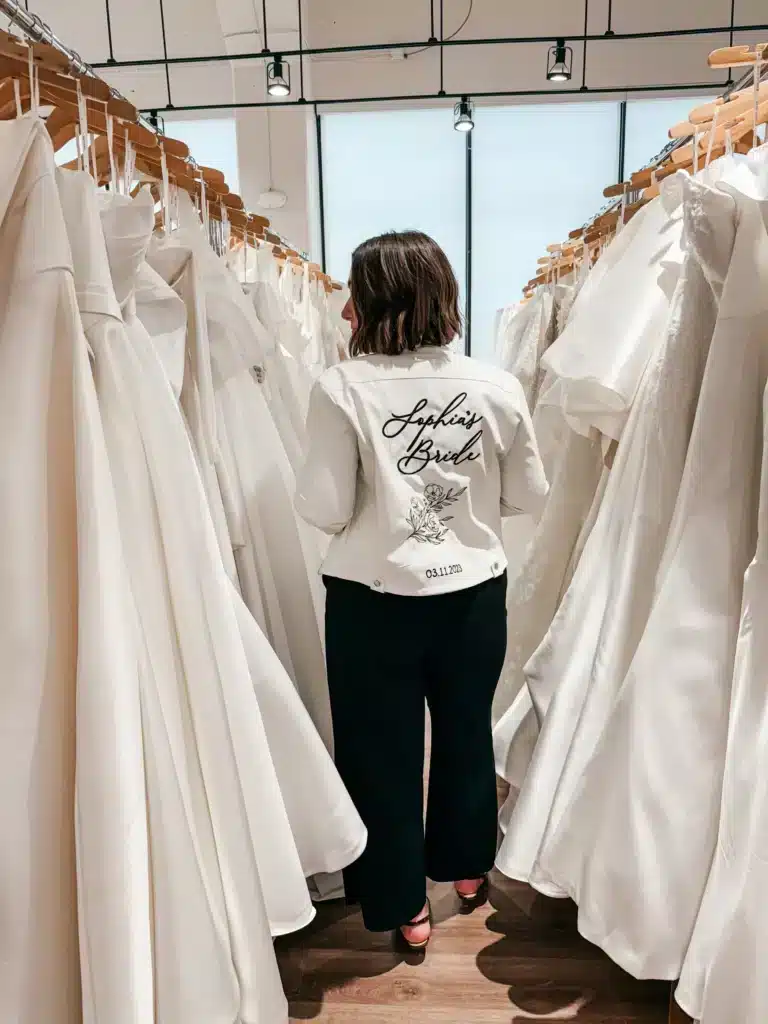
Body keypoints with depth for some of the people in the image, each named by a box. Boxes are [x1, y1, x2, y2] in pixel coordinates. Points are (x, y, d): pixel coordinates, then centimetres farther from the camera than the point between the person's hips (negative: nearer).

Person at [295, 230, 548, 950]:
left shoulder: (342, 388, -15)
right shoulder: (497, 387, -6)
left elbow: (324, 511, -13)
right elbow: (530, 496, 2)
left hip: (375, 599, -3)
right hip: (474, 593, 4)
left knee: (383, 747, 16)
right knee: (467, 731, 24)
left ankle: (405, 904, 33)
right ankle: (465, 866, 47)